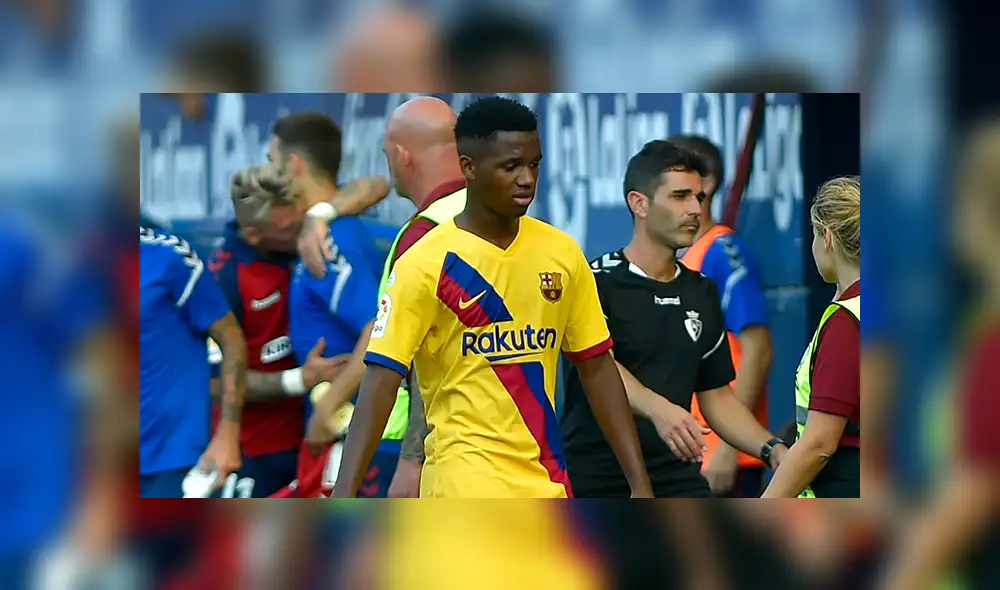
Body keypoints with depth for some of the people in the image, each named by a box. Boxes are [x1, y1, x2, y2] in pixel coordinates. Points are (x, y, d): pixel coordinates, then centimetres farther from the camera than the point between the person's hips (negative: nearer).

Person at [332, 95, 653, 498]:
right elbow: (382, 378, -14)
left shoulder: (561, 253, 6)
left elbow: (597, 367, 11)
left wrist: (639, 482, 6)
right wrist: (343, 498, -24)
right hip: (465, 481, -6)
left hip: (547, 482, 6)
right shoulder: (425, 264, -10)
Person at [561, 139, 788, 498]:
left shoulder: (702, 293, 14)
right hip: (593, 482, -5)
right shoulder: (597, 282, -7)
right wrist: (659, 409, -45)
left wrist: (772, 449, 1)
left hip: (678, 481, 5)